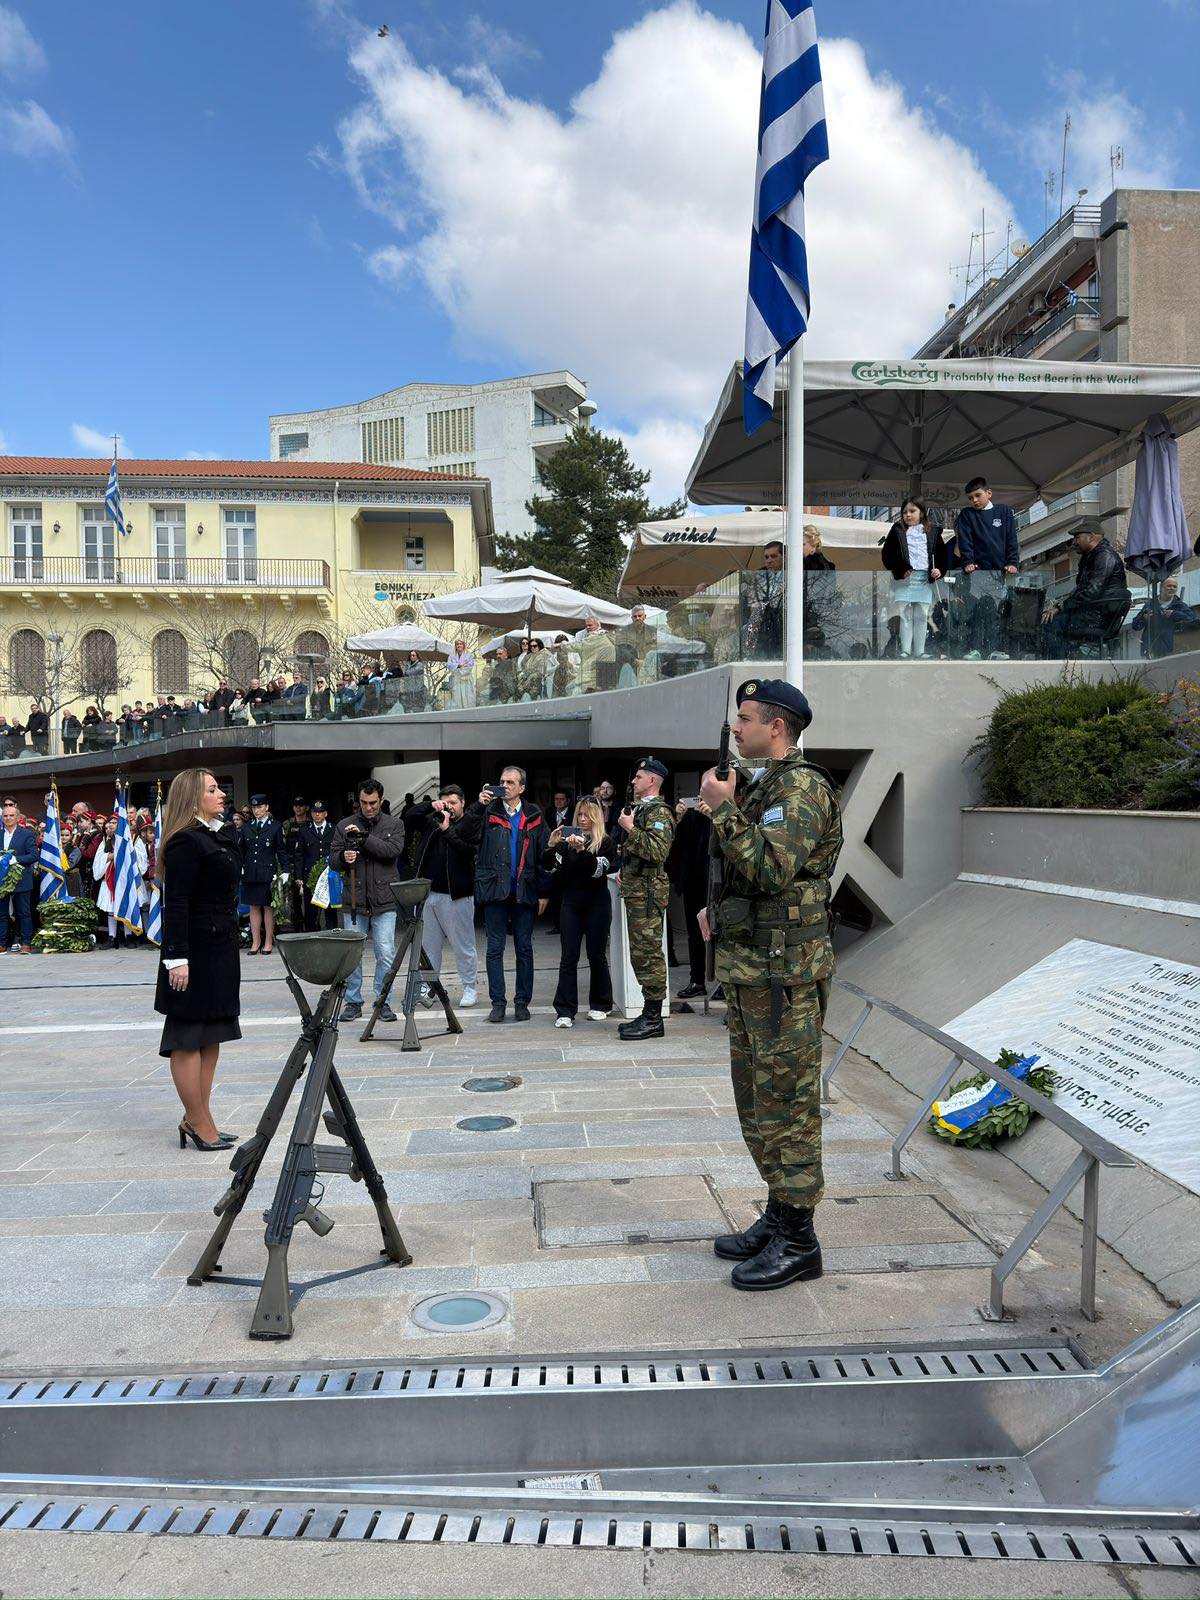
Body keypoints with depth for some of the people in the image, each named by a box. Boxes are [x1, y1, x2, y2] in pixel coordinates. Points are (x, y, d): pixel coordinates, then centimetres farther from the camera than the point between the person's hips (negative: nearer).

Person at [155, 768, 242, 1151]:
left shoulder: (221, 835, 14)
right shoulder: (186, 842, -14)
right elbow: (175, 904, -19)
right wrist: (177, 958, -22)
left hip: (221, 948, 10)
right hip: (196, 951, -10)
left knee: (211, 1037, 13)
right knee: (189, 1037, -1)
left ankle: (198, 1120, 21)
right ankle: (199, 1122, 6)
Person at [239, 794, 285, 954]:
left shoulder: (275, 827, 2)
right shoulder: (247, 828, 10)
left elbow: (281, 851, 2)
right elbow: (240, 850, 11)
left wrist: (285, 871, -5)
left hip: (268, 873, -3)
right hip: (250, 873, 3)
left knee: (268, 907, 3)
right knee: (253, 907, 6)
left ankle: (268, 942, 9)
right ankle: (256, 941, 13)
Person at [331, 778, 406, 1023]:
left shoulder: (394, 824, 5)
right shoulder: (344, 825, 9)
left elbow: (393, 849, -12)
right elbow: (333, 857, 8)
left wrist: (364, 837, -19)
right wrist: (343, 857, -15)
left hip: (384, 902, -1)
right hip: (353, 901, 1)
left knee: (386, 955, -2)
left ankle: (383, 1002, 11)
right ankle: (353, 1002, 18)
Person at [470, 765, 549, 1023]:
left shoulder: (534, 816, 7)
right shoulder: (489, 812, 4)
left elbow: (543, 855, 7)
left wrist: (543, 892, 2)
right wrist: (479, 806, -19)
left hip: (524, 891, 1)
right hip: (495, 889, -1)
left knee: (524, 948, 6)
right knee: (495, 948, 2)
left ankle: (522, 1002, 15)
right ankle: (498, 1002, 9)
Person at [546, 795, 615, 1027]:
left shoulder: (604, 841, 0)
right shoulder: (567, 840, 9)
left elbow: (599, 869, -15)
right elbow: (550, 867, 1)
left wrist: (581, 850, -28)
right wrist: (551, 846, -16)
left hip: (597, 903, -2)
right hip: (570, 902, 2)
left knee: (597, 955, 5)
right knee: (568, 957, -3)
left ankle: (600, 1005, 21)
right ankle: (565, 1011, -4)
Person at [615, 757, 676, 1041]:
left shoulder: (659, 812, -12)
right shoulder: (641, 808, 18)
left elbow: (658, 850, -26)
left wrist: (630, 828, -19)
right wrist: (624, 871, 16)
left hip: (648, 891, -10)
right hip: (635, 889, 10)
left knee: (648, 953, -8)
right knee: (641, 954, 13)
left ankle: (653, 1019, -3)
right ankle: (649, 1014, 20)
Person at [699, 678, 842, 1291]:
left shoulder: (802, 787, -13)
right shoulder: (759, 787, 17)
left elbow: (772, 869, -26)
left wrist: (723, 810, -18)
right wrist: (717, 910, 14)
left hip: (783, 970, -10)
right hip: (745, 965, 10)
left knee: (785, 1102, -3)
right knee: (757, 1101, 16)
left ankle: (797, 1241, 8)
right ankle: (778, 1217, 29)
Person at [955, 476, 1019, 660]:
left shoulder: (1004, 512, 11)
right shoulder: (966, 515, 9)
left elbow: (1011, 540, 8)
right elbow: (964, 541, 0)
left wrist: (1012, 562, -2)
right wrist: (967, 562, -13)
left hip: (998, 570, 1)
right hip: (976, 569, -1)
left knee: (994, 610, 0)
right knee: (977, 610, -9)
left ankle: (993, 650, 2)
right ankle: (976, 649, -9)